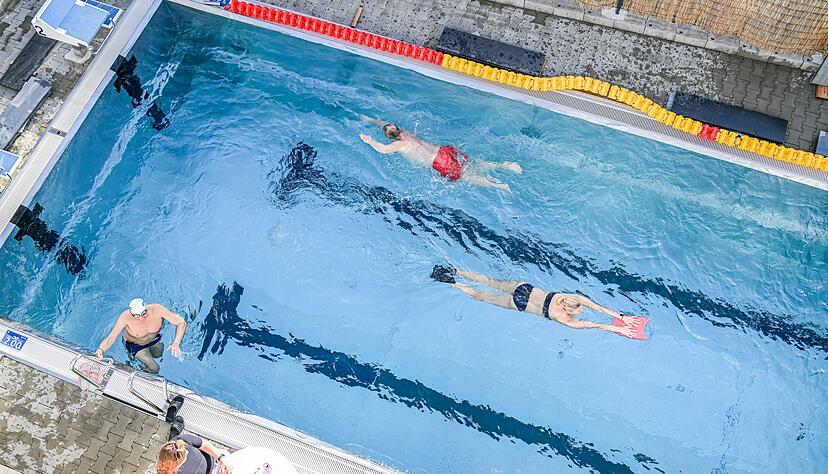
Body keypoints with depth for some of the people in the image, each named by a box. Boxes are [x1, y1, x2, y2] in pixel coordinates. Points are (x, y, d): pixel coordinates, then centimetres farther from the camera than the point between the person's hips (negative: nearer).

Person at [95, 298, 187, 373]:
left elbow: (181, 323, -36)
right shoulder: (125, 317, -40)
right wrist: (101, 349, -57)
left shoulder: (157, 310, -38)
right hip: (135, 344, -3)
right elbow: (111, 338, -36)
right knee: (154, 369, -4)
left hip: (154, 339, 3)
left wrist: (176, 343, -49)